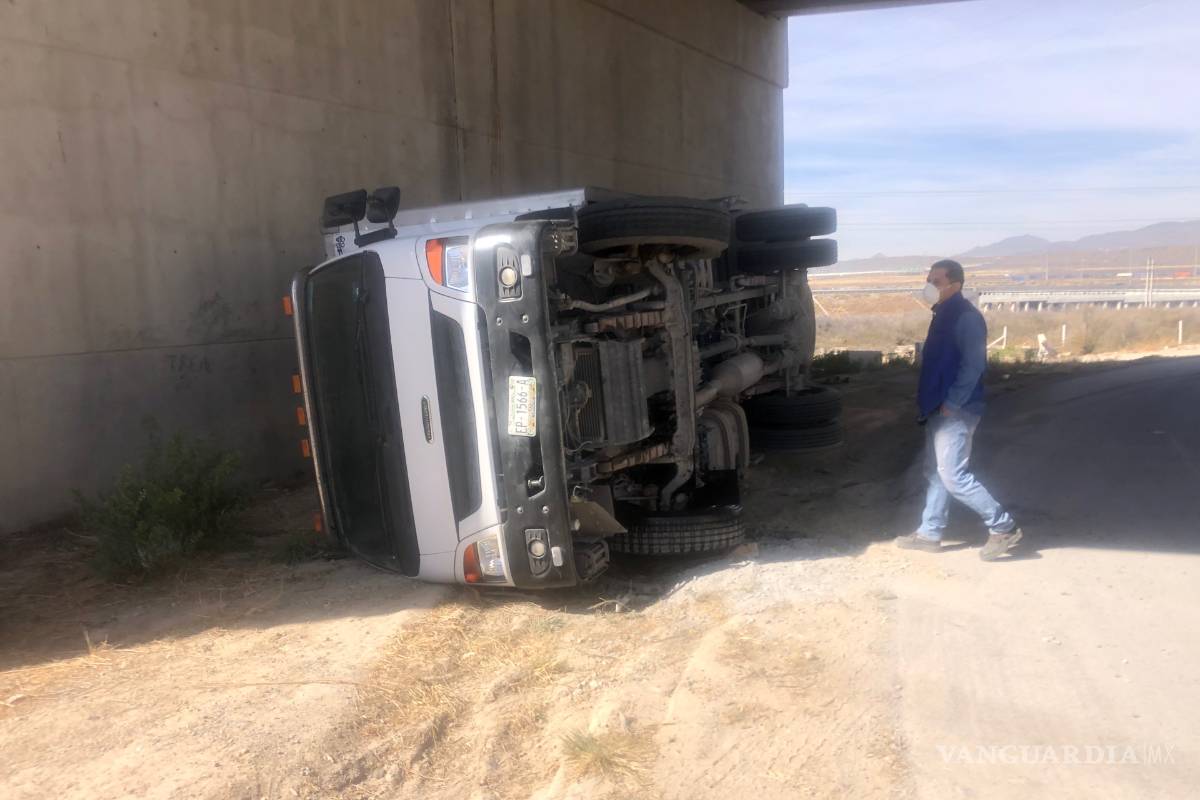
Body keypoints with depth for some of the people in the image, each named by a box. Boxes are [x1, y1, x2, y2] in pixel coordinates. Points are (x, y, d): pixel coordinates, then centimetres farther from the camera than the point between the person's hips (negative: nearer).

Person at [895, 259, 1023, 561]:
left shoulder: (967, 317, -16)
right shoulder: (944, 315, 14)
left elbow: (973, 365, -22)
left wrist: (951, 404, -21)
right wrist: (927, 401, 16)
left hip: (956, 411, -10)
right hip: (939, 409, 10)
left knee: (954, 475, -9)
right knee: (935, 472, 14)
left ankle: (1003, 527, 2)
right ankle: (930, 533, 23)